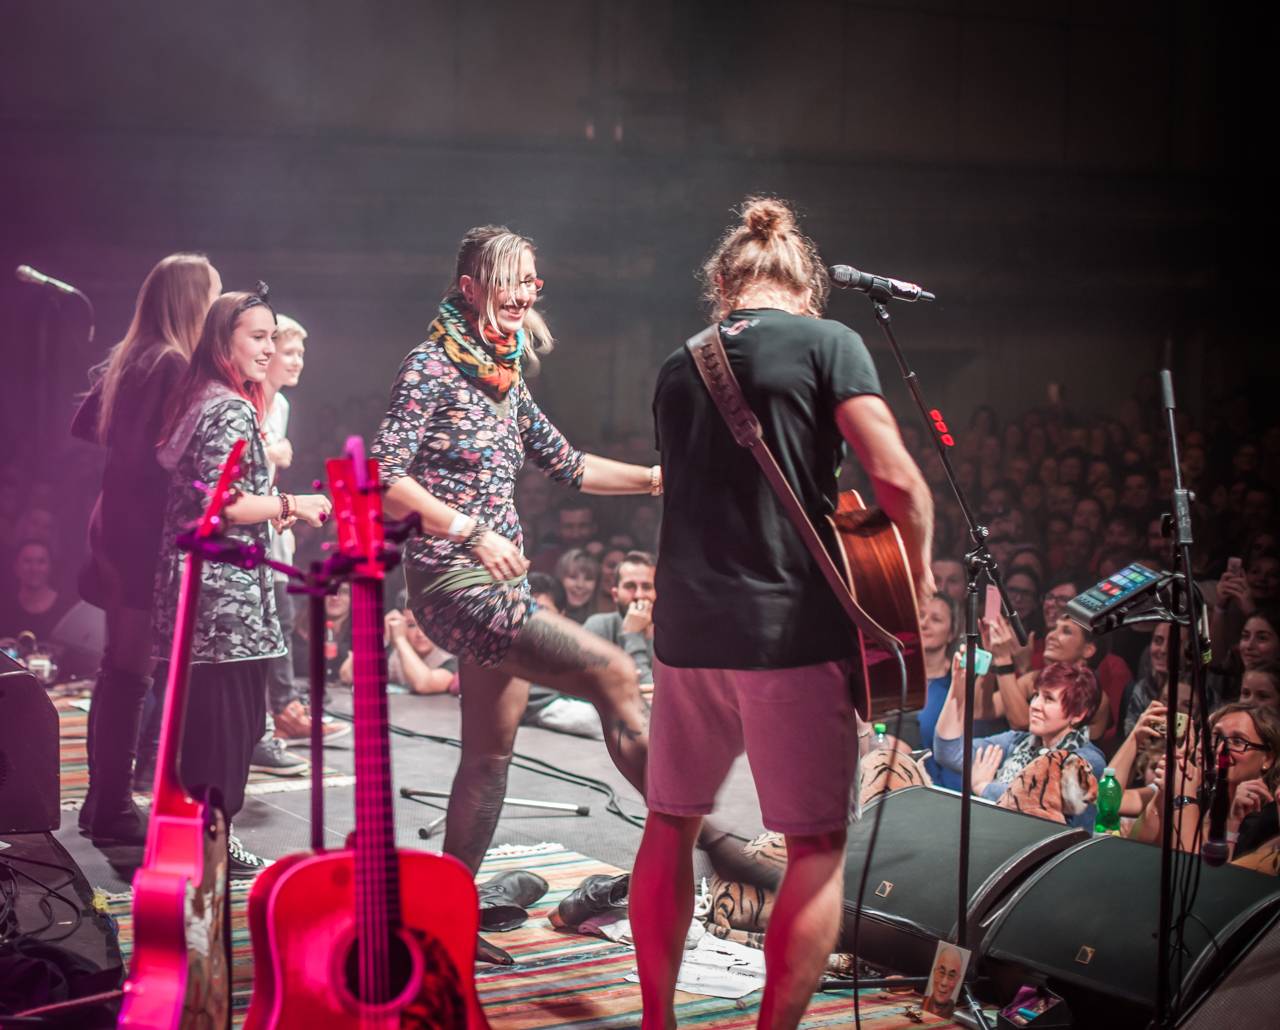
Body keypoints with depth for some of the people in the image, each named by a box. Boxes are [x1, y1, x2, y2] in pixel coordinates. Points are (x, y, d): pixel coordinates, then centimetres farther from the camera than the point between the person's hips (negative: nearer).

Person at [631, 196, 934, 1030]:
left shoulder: (677, 367, 14)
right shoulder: (824, 342, -3)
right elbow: (895, 476, -13)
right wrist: (919, 572, 3)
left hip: (687, 627, 5)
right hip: (793, 629, -5)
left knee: (671, 821, 18)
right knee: (817, 844, 5)